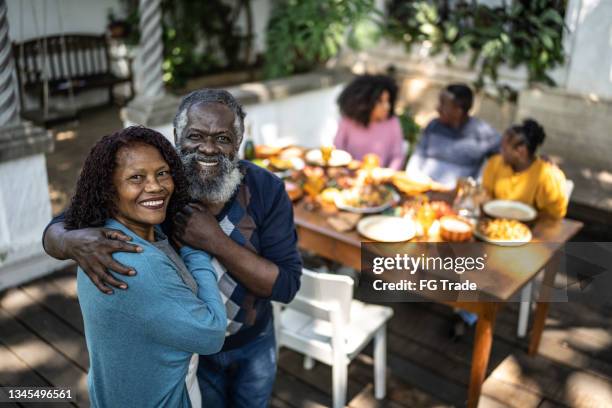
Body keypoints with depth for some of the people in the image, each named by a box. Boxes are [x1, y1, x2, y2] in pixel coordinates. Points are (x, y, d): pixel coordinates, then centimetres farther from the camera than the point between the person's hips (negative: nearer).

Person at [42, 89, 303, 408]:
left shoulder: (266, 190, -24)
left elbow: (286, 285, -25)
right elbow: (55, 232, -19)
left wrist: (215, 241, -38)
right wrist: (74, 241, -44)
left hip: (255, 344, 2)